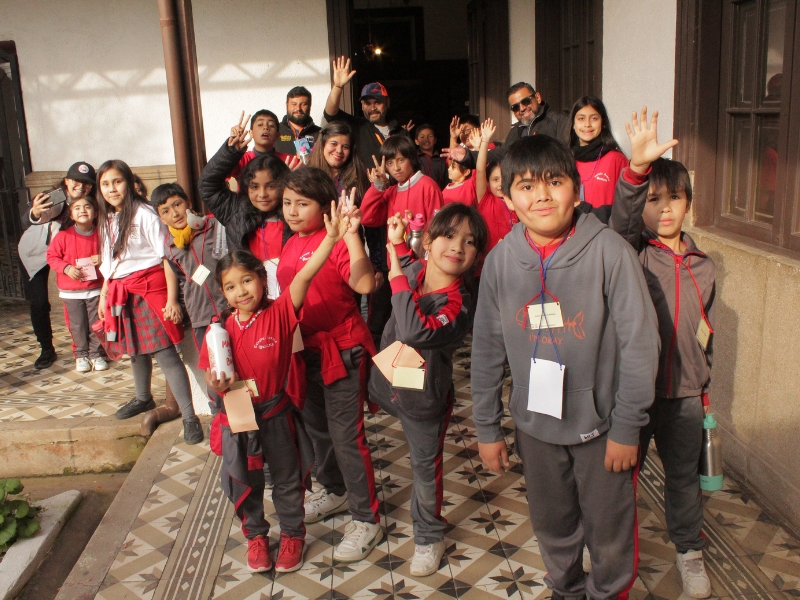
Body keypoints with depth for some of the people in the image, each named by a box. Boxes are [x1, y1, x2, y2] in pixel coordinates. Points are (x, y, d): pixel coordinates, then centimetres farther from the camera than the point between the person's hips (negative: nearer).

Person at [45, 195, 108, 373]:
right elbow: (52, 256, -3)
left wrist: (103, 258, -12)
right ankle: (81, 355, 22)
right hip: (71, 290, -1)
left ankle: (96, 354, 20)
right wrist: (66, 268, -18)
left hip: (95, 288, 1)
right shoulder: (64, 235, -9)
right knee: (77, 325, 7)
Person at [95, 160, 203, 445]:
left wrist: (171, 299, -16)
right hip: (121, 293, 7)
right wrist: (103, 296, 19)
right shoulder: (107, 220, 12)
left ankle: (189, 416, -8)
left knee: (165, 354, -11)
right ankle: (143, 398, 43)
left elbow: (167, 258, -13)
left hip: (149, 289, -7)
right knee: (136, 350, 21)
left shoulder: (144, 214, -11)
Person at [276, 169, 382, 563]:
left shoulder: (336, 243, -17)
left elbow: (364, 284, -34)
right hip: (305, 350, 8)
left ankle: (366, 520, 11)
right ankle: (335, 491, 45)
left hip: (342, 350, -8)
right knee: (315, 426, 22)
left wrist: (351, 235, -37)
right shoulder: (290, 246, 6)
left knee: (345, 433, -3)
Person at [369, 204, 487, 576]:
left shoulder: (458, 305, -31)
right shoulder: (412, 270, -12)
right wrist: (397, 242, 5)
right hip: (387, 382, 4)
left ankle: (429, 538, 38)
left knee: (425, 469, 15)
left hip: (424, 399, -3)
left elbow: (415, 332, -48)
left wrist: (397, 278, -39)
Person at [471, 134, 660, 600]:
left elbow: (640, 342, -13)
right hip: (536, 423, 3)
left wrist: (627, 426, -11)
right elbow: (487, 349, 2)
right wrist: (487, 427, 5)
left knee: (609, 530, 15)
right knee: (552, 525, 21)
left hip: (600, 422, -3)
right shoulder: (501, 259, -6)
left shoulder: (609, 251, -17)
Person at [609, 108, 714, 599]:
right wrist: (638, 167, -46)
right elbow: (621, 221, -31)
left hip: (684, 395, 3)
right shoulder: (633, 254, -8)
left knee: (684, 476, 19)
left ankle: (690, 551, 41)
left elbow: (707, 334, 11)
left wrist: (705, 390, 14)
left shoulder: (702, 267, 4)